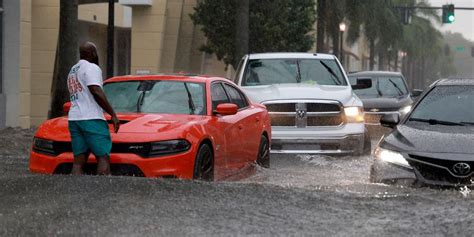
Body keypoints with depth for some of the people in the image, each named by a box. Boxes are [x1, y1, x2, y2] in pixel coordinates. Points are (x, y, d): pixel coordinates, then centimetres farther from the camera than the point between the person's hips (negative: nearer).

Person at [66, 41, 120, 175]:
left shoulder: (72, 71, 24)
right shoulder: (92, 68, -4)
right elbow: (96, 92, -16)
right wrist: (113, 114, -14)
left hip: (74, 119, 8)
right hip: (91, 119, -8)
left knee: (78, 161, 1)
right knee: (103, 158, -8)